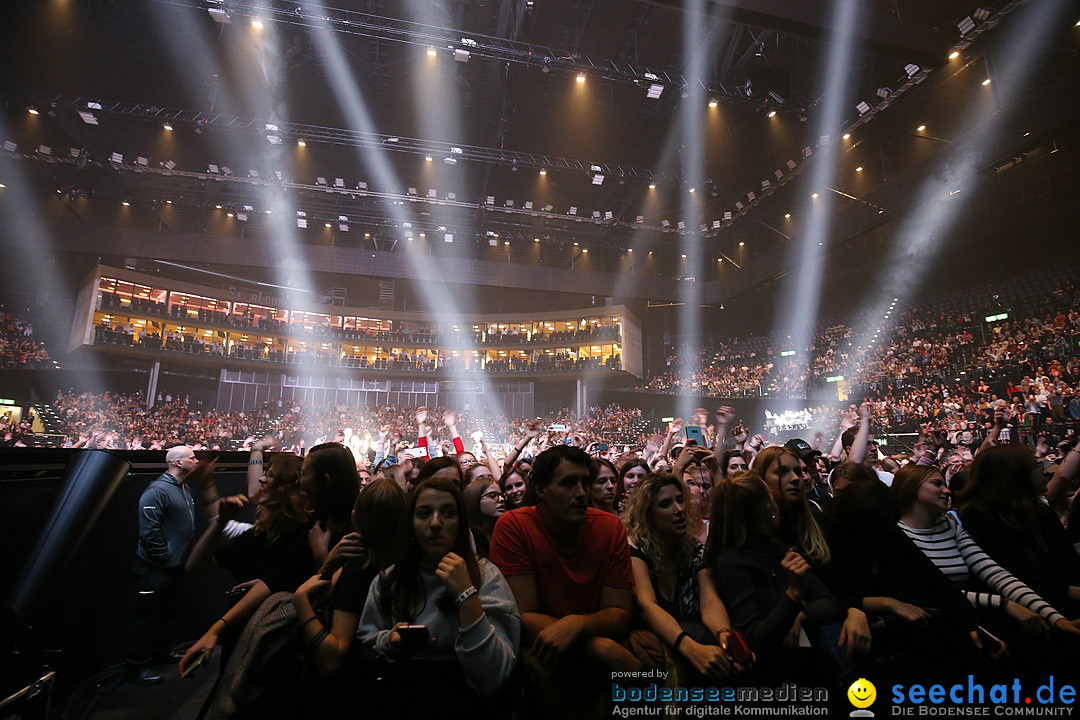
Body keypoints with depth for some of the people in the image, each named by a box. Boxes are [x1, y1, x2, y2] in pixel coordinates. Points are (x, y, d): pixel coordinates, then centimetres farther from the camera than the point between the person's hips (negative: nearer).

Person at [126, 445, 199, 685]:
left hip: (175, 566, 9)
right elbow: (149, 530, -24)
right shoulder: (158, 490, -21)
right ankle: (137, 667, 13)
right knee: (147, 615, 1)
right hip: (155, 567, -9)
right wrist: (165, 558, -19)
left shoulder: (184, 490, 11)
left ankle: (161, 651, 37)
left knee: (163, 610, 22)